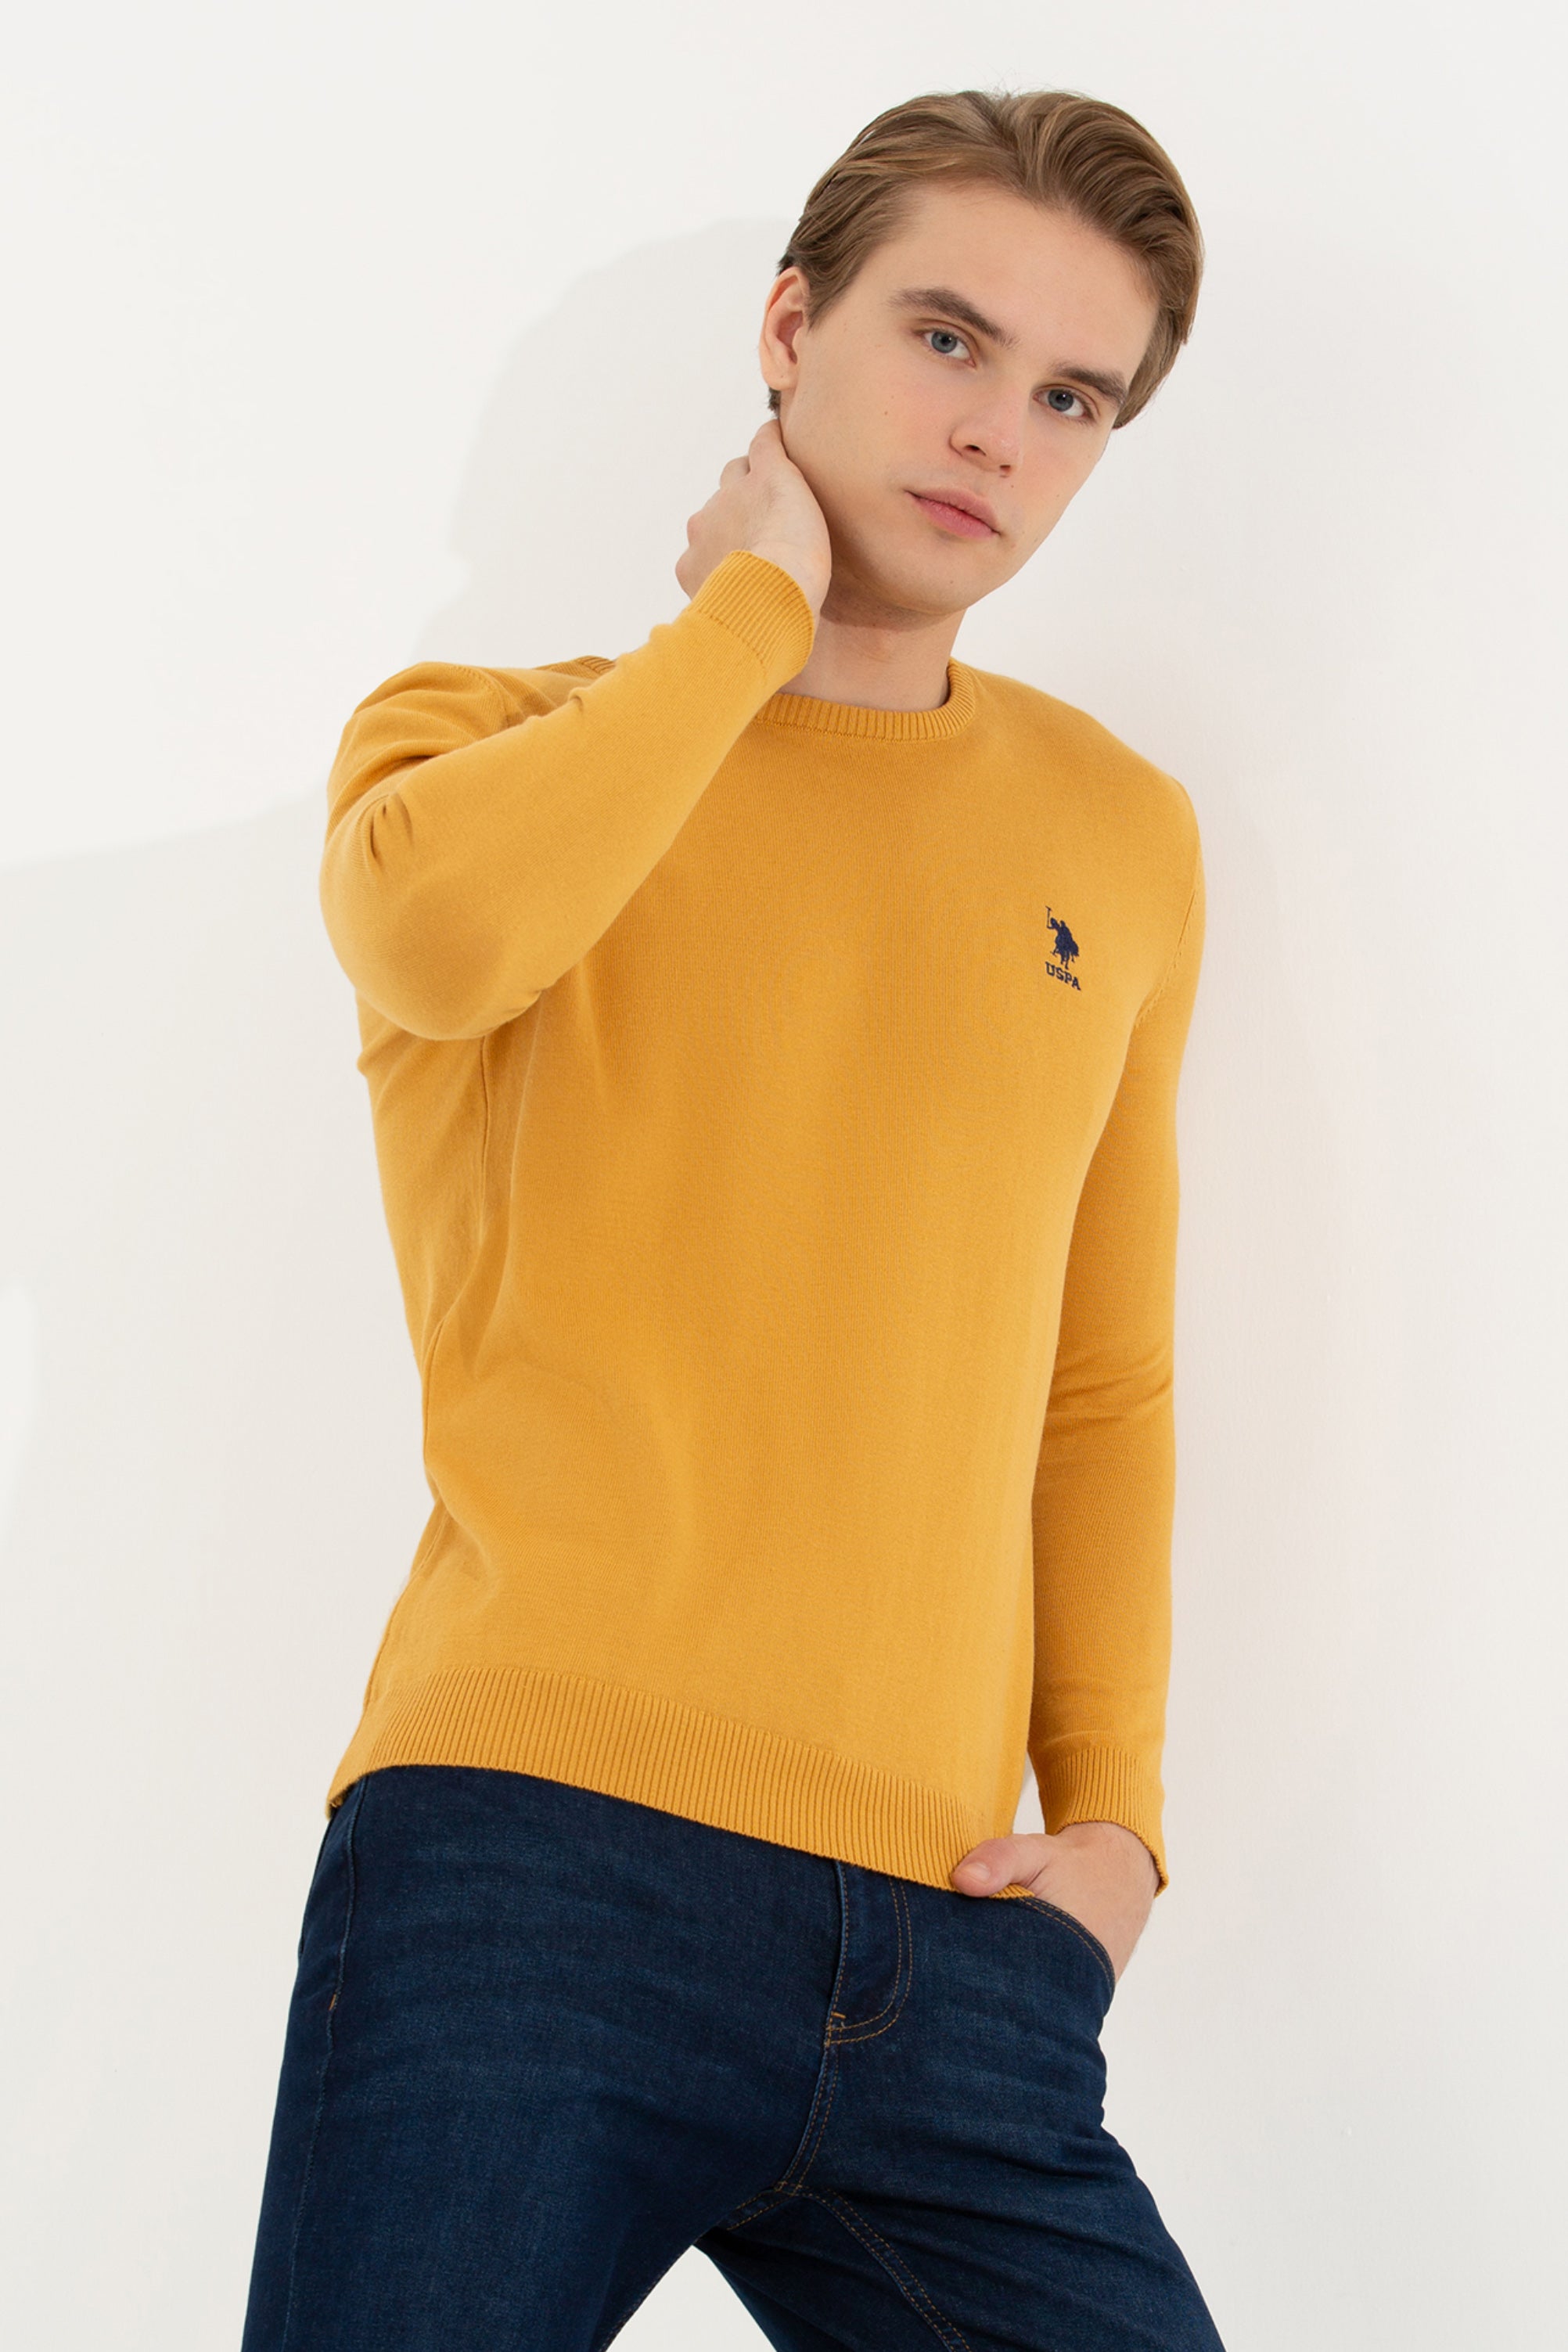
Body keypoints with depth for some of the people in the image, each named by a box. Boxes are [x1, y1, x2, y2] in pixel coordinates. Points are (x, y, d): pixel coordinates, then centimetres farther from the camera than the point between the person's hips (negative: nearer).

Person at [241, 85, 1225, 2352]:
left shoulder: (1123, 841, 16)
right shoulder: (485, 735, 8)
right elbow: (442, 929, -18)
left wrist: (1111, 1805, 8)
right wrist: (763, 597, -4)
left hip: (951, 1952, 3)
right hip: (532, 1850, -3)